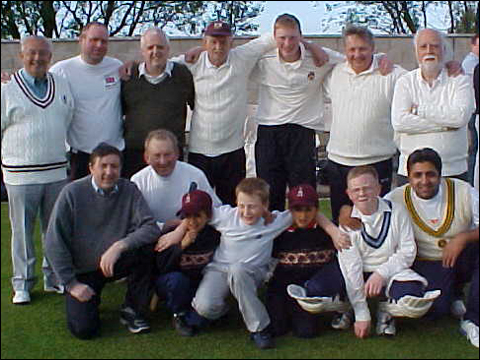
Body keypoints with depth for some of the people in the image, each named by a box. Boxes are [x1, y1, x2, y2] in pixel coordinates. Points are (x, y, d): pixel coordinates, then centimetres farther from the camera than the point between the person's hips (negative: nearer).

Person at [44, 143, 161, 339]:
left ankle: (132, 310, -6)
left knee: (146, 247, -27)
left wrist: (119, 246, -35)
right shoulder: (72, 193, -14)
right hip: (82, 270, -1)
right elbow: (54, 243, -12)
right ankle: (92, 299, 20)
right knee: (83, 329, -17)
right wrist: (71, 284, -12)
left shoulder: (129, 190, -9)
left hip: (116, 263, 2)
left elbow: (151, 229, -20)